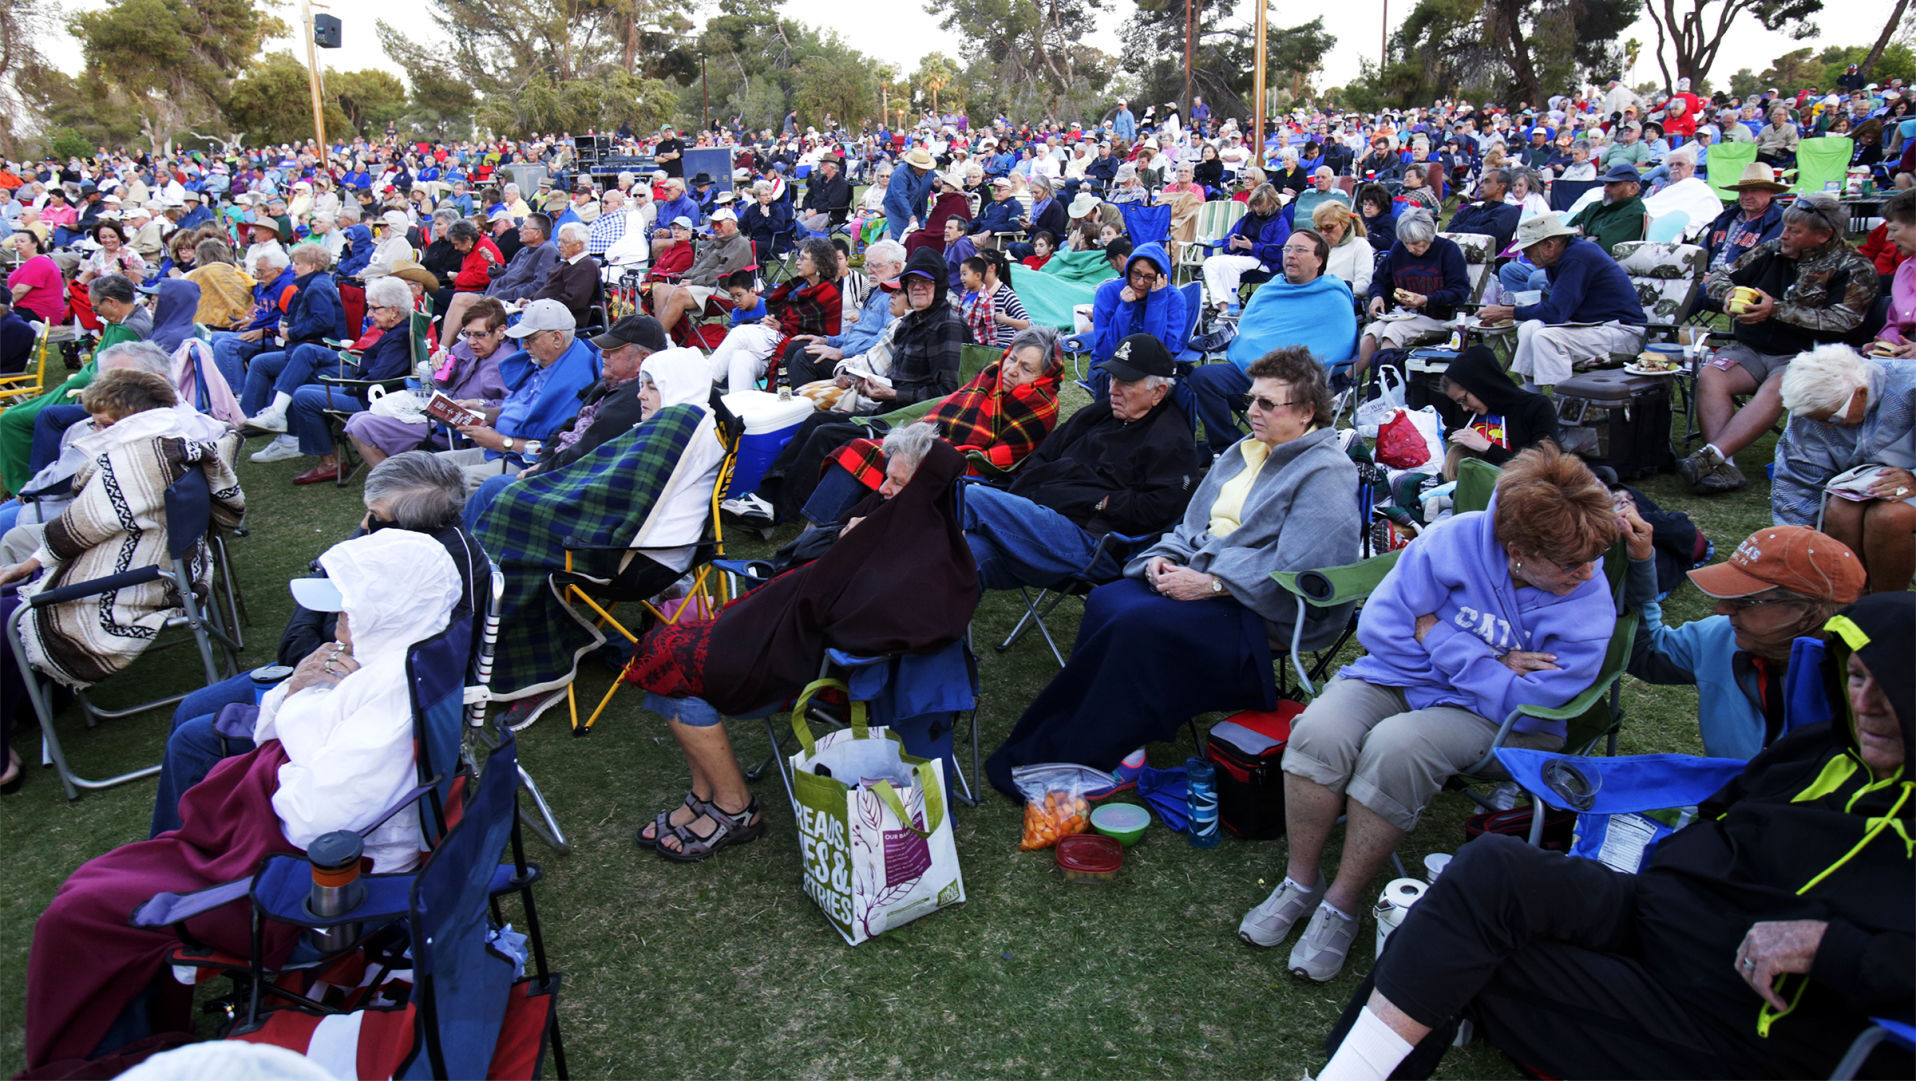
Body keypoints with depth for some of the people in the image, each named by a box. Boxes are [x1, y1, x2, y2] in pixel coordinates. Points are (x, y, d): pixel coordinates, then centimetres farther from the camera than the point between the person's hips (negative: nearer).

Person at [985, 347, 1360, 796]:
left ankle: (1065, 758, -19)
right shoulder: (1243, 452, 20)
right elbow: (1193, 524, 23)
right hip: (1200, 580, 9)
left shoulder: (1327, 473, -7)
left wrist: (1210, 583, -20)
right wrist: (1163, 556, 1)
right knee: (1107, 600, -18)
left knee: (1139, 625, -29)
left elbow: (1295, 572, -19)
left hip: (1261, 617, -8)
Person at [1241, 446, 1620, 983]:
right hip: (1398, 676, 2)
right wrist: (1486, 665, -14)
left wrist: (1437, 636, -18)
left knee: (1395, 748, -34)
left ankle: (1343, 904, -13)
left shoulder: (1589, 604, -13)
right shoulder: (1453, 541, -14)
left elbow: (1523, 707, -18)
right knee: (1318, 731, -29)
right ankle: (1300, 882, -6)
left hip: (1488, 717, -2)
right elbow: (1379, 626, -11)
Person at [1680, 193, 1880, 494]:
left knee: (1776, 390, -36)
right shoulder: (1772, 250, 12)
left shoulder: (1853, 268, -1)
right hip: (1750, 349, 4)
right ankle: (1723, 468, -40)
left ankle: (1709, 457, -47)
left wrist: (1776, 310, -21)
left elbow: (1840, 322, -14)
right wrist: (1729, 294, -7)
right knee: (1709, 376, -28)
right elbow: (1717, 277, 17)